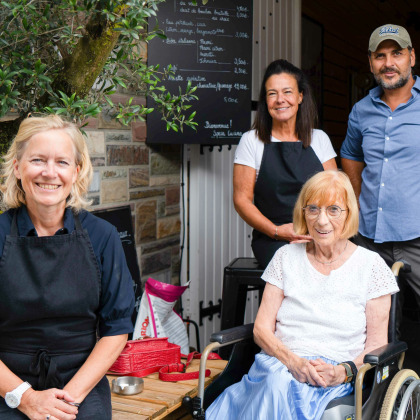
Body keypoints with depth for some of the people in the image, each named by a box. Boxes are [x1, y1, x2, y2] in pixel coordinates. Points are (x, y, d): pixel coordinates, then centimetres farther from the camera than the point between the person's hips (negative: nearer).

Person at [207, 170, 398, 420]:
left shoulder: (370, 265, 7)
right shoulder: (287, 257, 13)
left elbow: (377, 344, 6)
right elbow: (262, 329, 8)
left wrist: (344, 372, -14)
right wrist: (294, 362, -12)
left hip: (332, 379, -2)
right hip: (277, 364, 2)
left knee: (279, 388, -36)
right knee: (277, 383, -36)